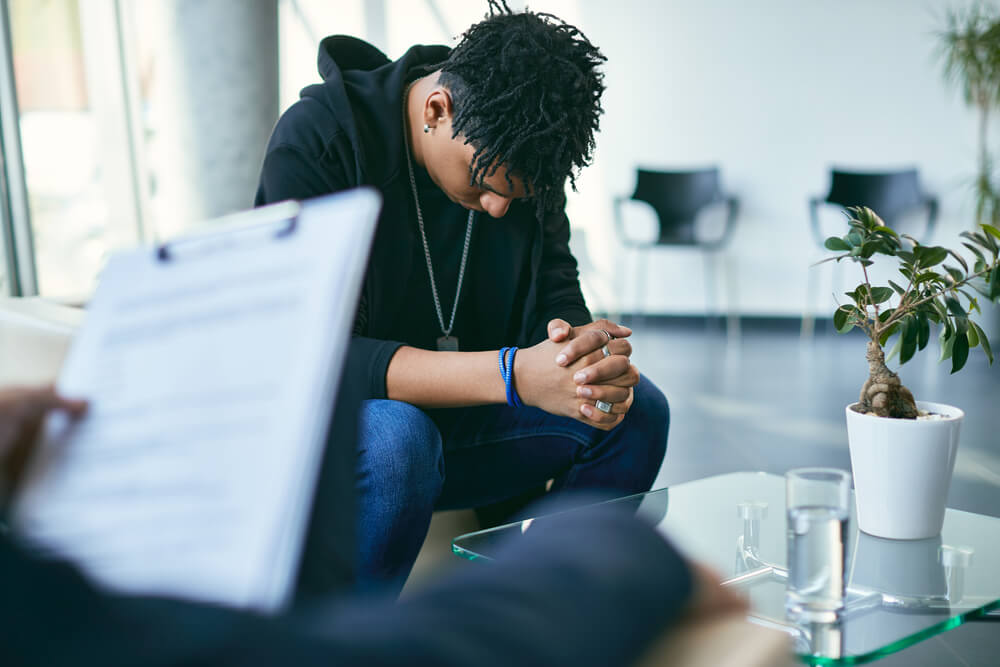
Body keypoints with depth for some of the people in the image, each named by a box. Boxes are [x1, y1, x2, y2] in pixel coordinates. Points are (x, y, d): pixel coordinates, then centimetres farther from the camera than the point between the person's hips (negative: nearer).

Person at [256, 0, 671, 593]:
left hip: (456, 421, 6)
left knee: (638, 409, -13)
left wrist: (589, 357, -30)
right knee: (396, 436, -39)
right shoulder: (318, 136, -21)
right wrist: (512, 375, -39)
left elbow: (556, 296, -3)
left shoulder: (523, 155, -4)